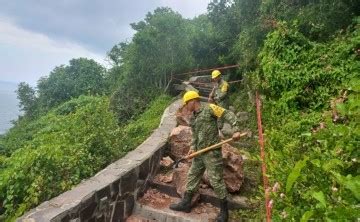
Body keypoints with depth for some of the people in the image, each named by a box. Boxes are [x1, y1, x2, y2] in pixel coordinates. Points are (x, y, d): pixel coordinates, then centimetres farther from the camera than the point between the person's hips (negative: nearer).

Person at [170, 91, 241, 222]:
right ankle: (186, 203, 29)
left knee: (216, 180, 0)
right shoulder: (193, 118, 15)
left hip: (212, 152, -8)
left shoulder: (209, 108, -8)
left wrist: (236, 130, -20)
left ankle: (224, 210, 18)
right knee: (192, 176, 14)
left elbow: (228, 115, -10)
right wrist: (192, 148, 2)